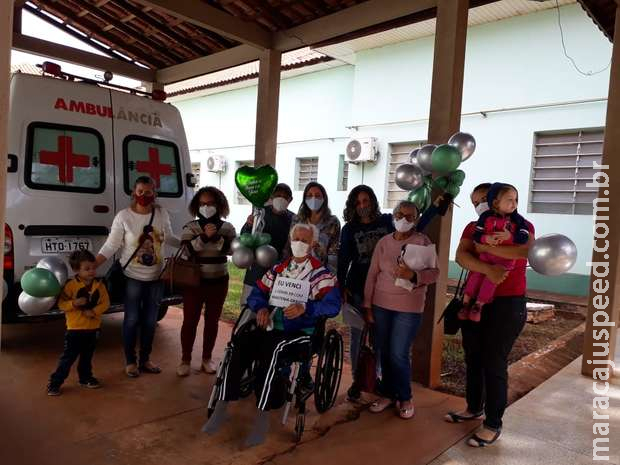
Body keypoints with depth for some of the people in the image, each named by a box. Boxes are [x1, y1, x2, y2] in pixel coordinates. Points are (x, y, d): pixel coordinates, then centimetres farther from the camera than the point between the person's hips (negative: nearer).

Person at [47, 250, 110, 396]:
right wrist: (74, 303, -28)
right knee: (68, 357, 0)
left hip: (93, 328, 4)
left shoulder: (99, 285, -1)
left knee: (87, 356, 19)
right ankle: (55, 382, 12)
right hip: (75, 328, -4)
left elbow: (105, 303, -1)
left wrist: (94, 311, -17)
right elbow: (61, 303, -11)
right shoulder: (71, 285, -12)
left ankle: (85, 378, 36)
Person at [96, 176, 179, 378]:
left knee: (150, 321, 14)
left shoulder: (162, 214, -3)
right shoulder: (123, 216, -12)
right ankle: (130, 361, 24)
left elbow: (169, 238, 10)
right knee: (132, 320, 5)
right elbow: (110, 246, -11)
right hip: (133, 277, -3)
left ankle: (145, 359, 30)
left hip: (156, 277, 3)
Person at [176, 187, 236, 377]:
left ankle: (207, 358, 25)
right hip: (194, 281, -1)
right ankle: (185, 360, 15)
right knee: (190, 321, 1)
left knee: (212, 321, 10)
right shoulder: (190, 227, -2)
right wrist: (204, 237, -29)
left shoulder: (227, 228, 1)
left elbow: (232, 249, -13)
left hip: (218, 281, 2)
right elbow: (185, 250, -16)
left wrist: (217, 237, -26)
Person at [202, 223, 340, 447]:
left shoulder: (321, 274, 2)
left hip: (301, 333, -4)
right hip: (271, 327, 5)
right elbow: (256, 293, 15)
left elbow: (333, 305, -14)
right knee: (241, 342, -26)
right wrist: (262, 308, -8)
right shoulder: (278, 269, 19)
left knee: (273, 347, -37)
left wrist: (305, 307, -31)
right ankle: (221, 407, -22)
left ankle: (262, 418, -29)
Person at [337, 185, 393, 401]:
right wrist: (342, 286, -5)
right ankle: (357, 380, 15)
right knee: (357, 335, 4)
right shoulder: (349, 228, 4)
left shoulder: (386, 221, 5)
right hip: (358, 288, 0)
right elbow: (343, 259, 1)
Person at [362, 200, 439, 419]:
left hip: (409, 307, -3)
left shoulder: (422, 241, -3)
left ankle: (405, 398, 19)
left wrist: (413, 275, -25)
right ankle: (387, 394, 27)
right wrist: (367, 305, 4)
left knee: (398, 354, -3)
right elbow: (372, 275, 6)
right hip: (381, 304, 4)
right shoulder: (383, 242, 5)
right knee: (384, 352, 9)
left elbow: (434, 272, -6)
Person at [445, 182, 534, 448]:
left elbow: (527, 250, -27)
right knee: (473, 358, 14)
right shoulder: (472, 228, 7)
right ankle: (474, 408, 34)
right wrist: (488, 269, -29)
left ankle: (493, 425, 11)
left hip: (507, 304, -5)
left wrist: (486, 248, -25)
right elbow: (461, 257, -12)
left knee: (494, 363, -2)